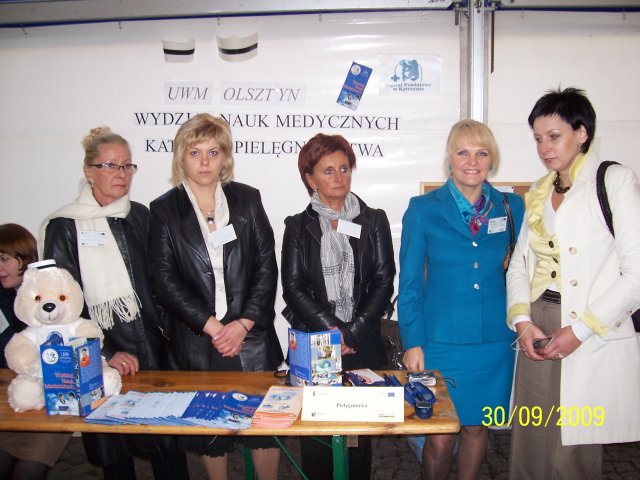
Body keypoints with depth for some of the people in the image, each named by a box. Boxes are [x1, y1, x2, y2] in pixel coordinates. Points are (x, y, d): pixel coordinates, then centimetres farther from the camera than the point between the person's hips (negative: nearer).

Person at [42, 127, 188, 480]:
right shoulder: (64, 227, -3)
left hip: (155, 352, 3)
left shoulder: (140, 216, 8)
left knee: (170, 449, 3)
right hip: (103, 361, -2)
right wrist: (105, 354, -9)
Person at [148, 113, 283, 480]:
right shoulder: (165, 210, 2)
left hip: (252, 334, 1)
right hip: (197, 340, 0)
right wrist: (211, 326, -12)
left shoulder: (247, 199, 4)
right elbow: (166, 280, -4)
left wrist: (244, 323, -10)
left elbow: (267, 266, 0)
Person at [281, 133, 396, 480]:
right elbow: (293, 287, -2)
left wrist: (352, 332, -9)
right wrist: (332, 328, -12)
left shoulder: (374, 221, 6)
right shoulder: (298, 227, 5)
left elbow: (383, 281, 0)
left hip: (363, 346, 1)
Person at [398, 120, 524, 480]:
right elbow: (410, 282, -1)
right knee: (440, 438, 3)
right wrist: (412, 342, -4)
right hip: (441, 341, -2)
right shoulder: (423, 210, -3)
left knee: (476, 426, 16)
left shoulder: (512, 207, 3)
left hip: (495, 342, 3)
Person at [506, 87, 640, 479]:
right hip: (537, 334, 5)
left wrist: (581, 330, -13)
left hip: (593, 342, -5)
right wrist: (521, 320, -1)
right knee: (529, 447, 11)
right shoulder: (539, 192, 15)